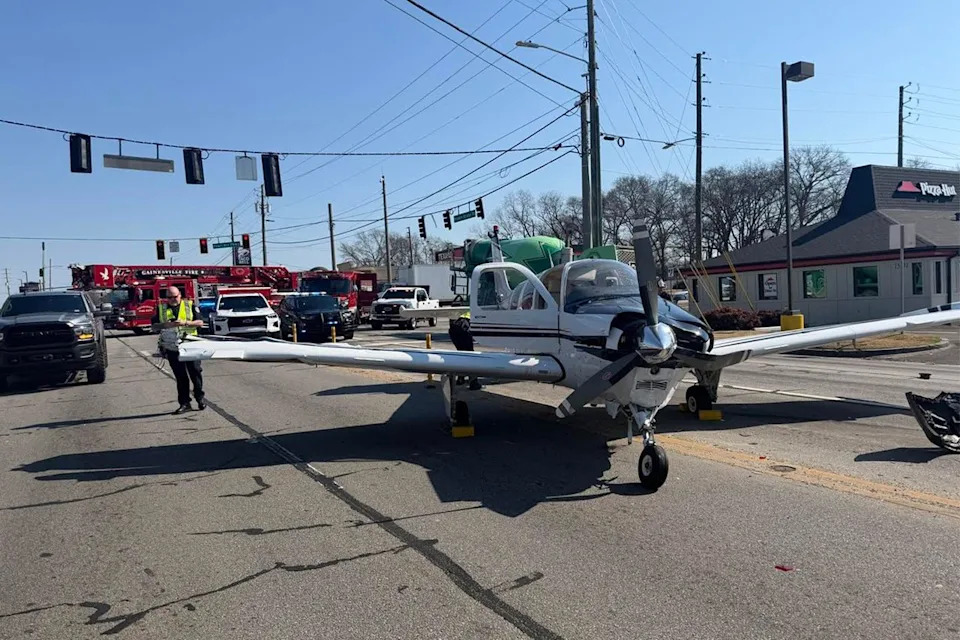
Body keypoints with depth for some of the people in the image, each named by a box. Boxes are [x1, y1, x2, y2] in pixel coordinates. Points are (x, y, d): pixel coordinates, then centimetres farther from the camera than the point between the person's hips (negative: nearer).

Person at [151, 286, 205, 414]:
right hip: (172, 348, 2)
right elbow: (154, 325, 6)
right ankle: (185, 403, 8)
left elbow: (200, 322, -1)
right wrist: (167, 324, -13)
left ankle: (200, 398, 11)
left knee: (195, 372, -2)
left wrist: (185, 323, -16)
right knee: (180, 376, 5)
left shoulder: (190, 305, 4)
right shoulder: (161, 308, 10)